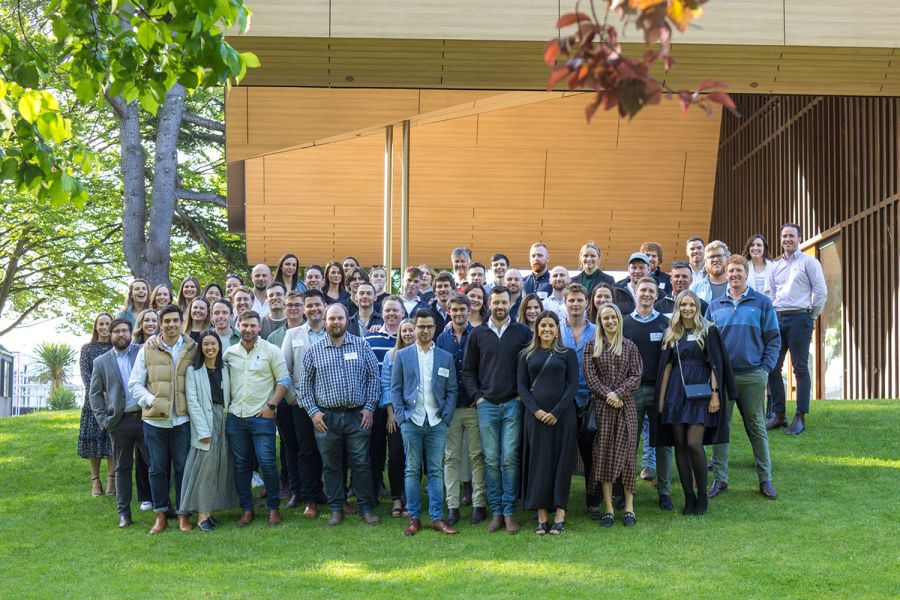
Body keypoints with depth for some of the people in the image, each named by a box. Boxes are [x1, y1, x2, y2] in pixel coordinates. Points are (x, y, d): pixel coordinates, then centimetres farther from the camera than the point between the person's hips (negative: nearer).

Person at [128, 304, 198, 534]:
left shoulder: (192, 349, 3)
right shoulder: (147, 350, 3)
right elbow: (135, 384, 5)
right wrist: (152, 401, -10)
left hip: (182, 419, 0)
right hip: (154, 420, 0)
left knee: (183, 468, 3)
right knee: (157, 469, 6)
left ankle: (183, 515, 14)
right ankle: (161, 515, 16)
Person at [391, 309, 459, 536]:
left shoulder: (446, 357, 9)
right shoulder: (402, 356, 7)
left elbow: (452, 390, 8)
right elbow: (395, 389, 5)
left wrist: (446, 417, -3)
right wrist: (401, 417, -3)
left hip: (437, 423, 1)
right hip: (411, 422, -1)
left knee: (436, 470, 1)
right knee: (412, 470, 2)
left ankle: (437, 517, 4)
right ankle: (414, 517, 7)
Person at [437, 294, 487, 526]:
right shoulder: (442, 338, 9)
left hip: (474, 405, -2)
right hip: (450, 406, 2)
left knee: (477, 456, 1)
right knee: (451, 457, 3)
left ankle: (479, 504, 6)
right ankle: (452, 505, 7)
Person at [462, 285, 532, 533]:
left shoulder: (523, 332, 4)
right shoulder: (478, 334, 8)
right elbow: (468, 370, 11)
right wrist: (477, 396, 1)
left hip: (513, 404, -1)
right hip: (486, 405, 1)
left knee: (510, 459, -5)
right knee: (491, 460, 2)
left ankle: (509, 512, 2)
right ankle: (496, 512, 8)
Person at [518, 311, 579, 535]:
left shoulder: (567, 354, 6)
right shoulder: (527, 356, 10)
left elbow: (573, 385, 0)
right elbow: (522, 386, 5)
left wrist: (556, 412, -11)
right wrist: (535, 410, -10)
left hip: (562, 414, -1)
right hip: (535, 415, 1)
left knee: (561, 462, -1)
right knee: (538, 463, 0)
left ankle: (560, 516, 2)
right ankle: (541, 517, 3)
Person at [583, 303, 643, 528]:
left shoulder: (629, 346, 8)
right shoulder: (591, 346, 6)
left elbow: (636, 376, 2)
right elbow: (590, 376, -1)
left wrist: (618, 393, -11)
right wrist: (607, 395, -12)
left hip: (625, 406, 0)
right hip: (601, 406, 0)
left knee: (626, 453, -1)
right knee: (603, 454, -1)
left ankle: (629, 507, 5)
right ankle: (608, 509, 3)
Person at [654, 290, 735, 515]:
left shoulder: (709, 331, 1)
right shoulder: (671, 334, 12)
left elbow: (716, 364, -2)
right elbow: (667, 365, 12)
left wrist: (715, 394, -10)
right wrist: (661, 397, 6)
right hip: (676, 392, 4)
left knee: (694, 443, -13)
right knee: (680, 445, 2)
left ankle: (702, 495, 2)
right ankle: (689, 497, 9)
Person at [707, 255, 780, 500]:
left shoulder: (762, 303, 4)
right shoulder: (715, 306, 10)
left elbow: (774, 339, 4)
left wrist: (766, 369, -5)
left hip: (752, 376, -2)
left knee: (757, 427, 4)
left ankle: (765, 479, 12)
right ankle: (719, 479, 10)